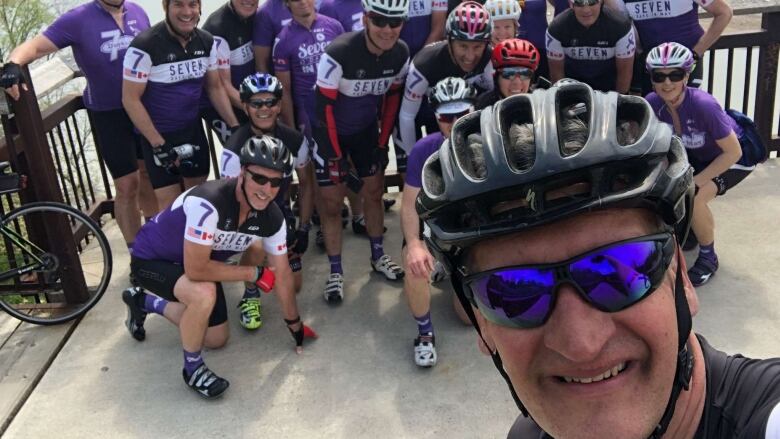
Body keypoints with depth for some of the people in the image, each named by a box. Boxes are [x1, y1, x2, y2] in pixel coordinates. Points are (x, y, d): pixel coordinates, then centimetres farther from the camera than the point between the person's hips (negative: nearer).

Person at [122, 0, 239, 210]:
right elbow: (130, 99, -17)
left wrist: (235, 127, -1)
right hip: (158, 135, -5)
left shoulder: (207, 42, -4)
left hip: (193, 129, 5)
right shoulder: (145, 45, -21)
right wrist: (159, 144, -20)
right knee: (170, 204, -2)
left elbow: (215, 88, 7)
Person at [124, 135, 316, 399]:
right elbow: (196, 269, -39)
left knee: (216, 340, 17)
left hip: (196, 262, 7)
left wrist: (294, 324, 5)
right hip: (153, 259, -7)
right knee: (204, 294, -37)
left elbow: (282, 273, -5)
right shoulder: (208, 203, -40)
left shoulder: (272, 218, -18)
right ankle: (192, 368, -8)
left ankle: (144, 302, 37)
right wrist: (254, 274, -28)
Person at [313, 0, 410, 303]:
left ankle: (378, 256, 29)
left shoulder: (400, 54, -14)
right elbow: (324, 106, -24)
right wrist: (335, 154, -19)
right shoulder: (339, 53, -31)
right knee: (332, 201, -1)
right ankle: (336, 272, 11)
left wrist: (383, 142, 2)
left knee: (374, 191, 9)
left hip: (366, 130, 5)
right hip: (331, 132, -4)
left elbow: (393, 97, 1)